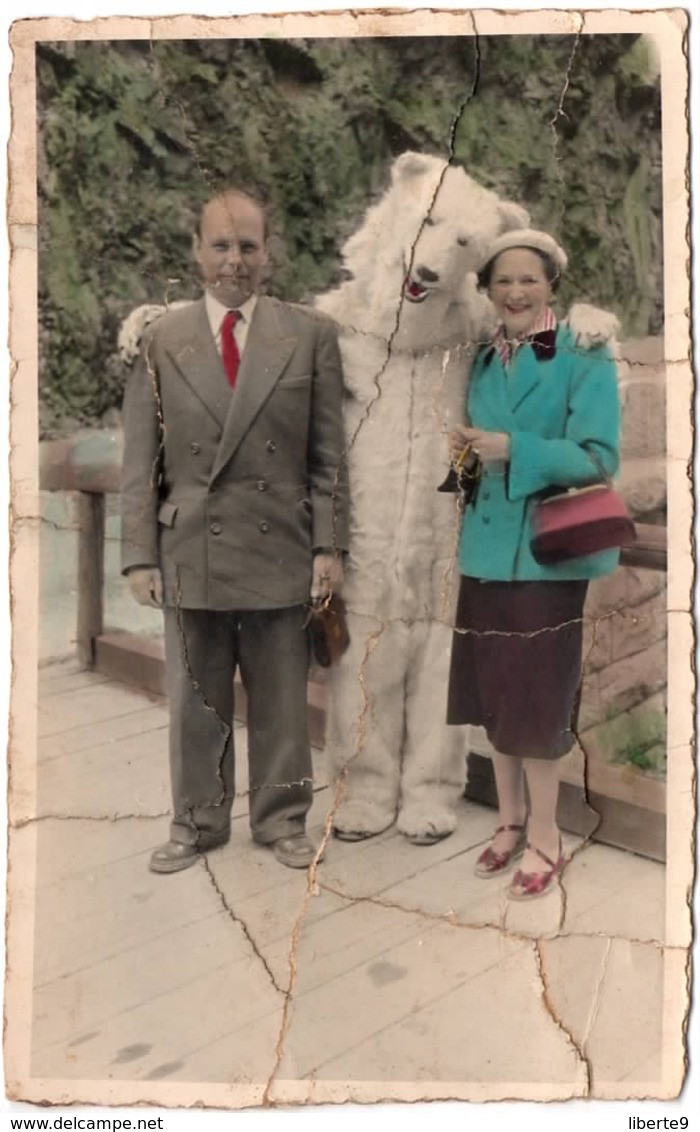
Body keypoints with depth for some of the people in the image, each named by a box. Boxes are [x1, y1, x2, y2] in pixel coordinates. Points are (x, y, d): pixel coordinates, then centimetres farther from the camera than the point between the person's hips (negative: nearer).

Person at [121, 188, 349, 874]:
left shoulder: (309, 336, 4)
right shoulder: (160, 341, 5)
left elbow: (327, 455, 2)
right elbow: (140, 464, 4)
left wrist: (329, 546, -3)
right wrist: (139, 556, -1)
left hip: (281, 551, 0)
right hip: (190, 553, 1)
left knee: (281, 700, 11)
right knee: (194, 702, 11)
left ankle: (282, 820, 30)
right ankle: (197, 823, 30)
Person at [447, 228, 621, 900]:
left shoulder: (586, 358, -7)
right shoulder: (482, 362, 10)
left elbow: (598, 459, -15)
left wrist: (514, 450, -25)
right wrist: (465, 455, -6)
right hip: (486, 548, 6)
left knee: (535, 695, 1)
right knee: (495, 691, 12)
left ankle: (545, 837, 18)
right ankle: (510, 821, 30)